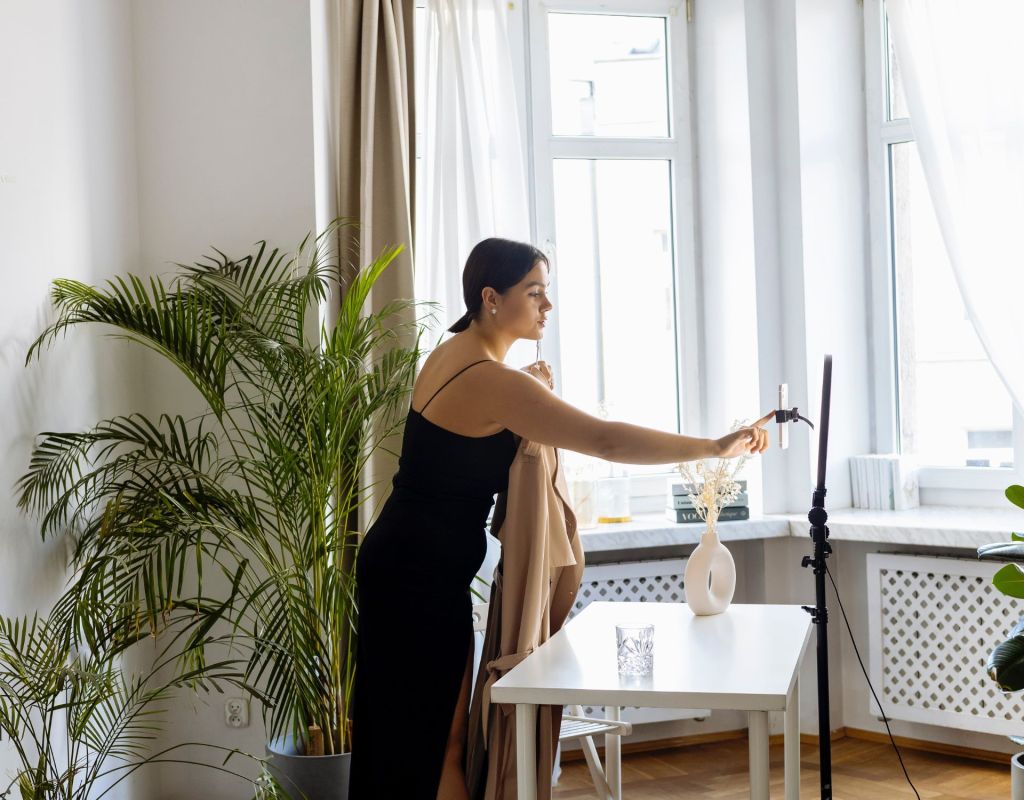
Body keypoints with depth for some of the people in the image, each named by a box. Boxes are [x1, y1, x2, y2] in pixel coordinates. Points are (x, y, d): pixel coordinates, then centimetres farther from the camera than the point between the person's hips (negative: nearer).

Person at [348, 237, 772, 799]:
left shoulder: (449, 354, 8)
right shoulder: (492, 380, -21)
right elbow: (608, 441, -27)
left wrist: (532, 393, 4)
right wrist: (717, 446, -24)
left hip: (405, 563, 9)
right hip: (424, 575, -9)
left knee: (411, 740, 13)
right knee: (435, 748, -4)